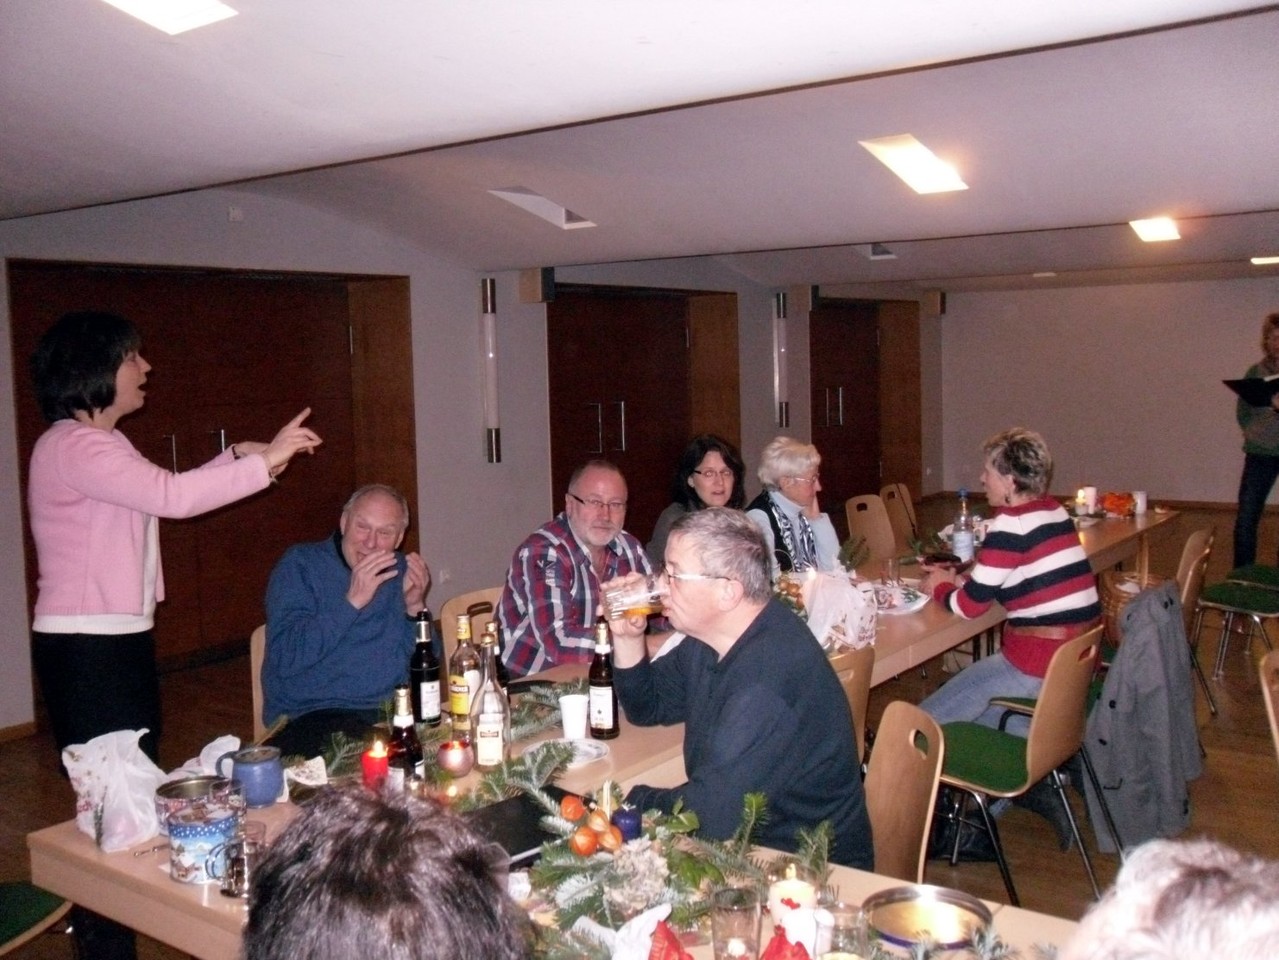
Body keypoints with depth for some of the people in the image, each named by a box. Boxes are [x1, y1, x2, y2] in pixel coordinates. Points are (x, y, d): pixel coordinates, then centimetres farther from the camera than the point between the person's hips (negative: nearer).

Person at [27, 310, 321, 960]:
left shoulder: (101, 443, 15)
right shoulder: (72, 445, -17)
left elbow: (168, 493, 15)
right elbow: (173, 497, -27)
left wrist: (238, 457, 4)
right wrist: (263, 461, -21)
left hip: (118, 638, 10)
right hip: (85, 646, -10)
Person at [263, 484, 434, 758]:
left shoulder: (402, 573, 13)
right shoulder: (299, 565, 0)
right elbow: (285, 659, -14)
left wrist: (415, 607, -7)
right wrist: (352, 602, -18)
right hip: (310, 718, -4)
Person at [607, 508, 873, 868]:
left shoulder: (769, 678, -31)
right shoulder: (709, 638, 0)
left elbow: (708, 815, -32)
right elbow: (648, 708, 14)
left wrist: (632, 800, -13)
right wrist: (627, 636, -3)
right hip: (736, 844, 8)